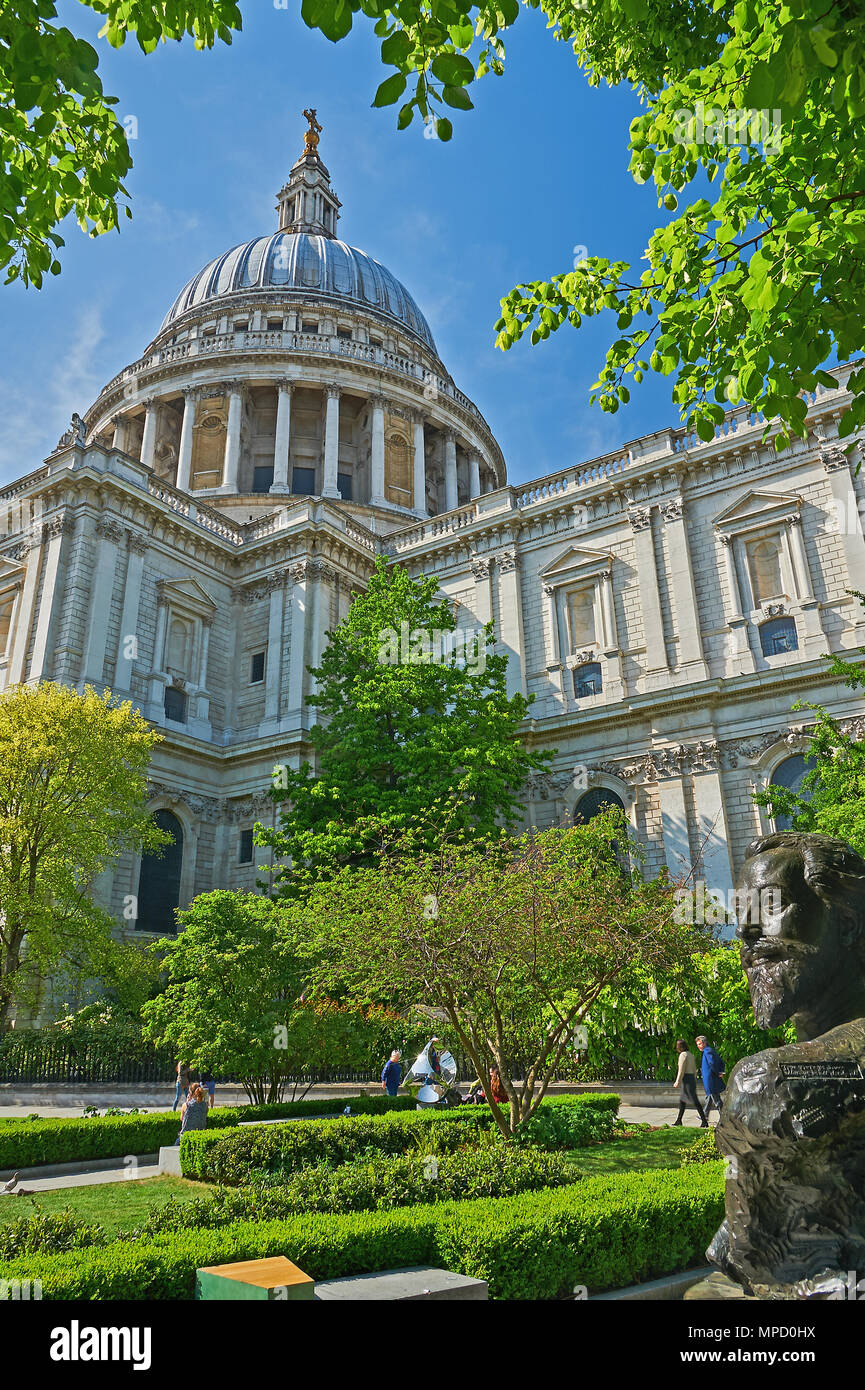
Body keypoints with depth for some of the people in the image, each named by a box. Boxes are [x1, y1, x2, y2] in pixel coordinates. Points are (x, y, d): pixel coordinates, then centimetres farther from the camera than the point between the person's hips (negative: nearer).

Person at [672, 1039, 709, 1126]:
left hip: (686, 1079, -9)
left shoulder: (683, 1055, -13)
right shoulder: (691, 1054, 13)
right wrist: (694, 1080, 24)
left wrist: (677, 1081, -10)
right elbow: (694, 1069, 17)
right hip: (692, 1078, 9)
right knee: (682, 1100, 16)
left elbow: (681, 1070, -16)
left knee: (694, 1101, -7)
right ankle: (678, 1120, 22)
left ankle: (704, 1122, -7)